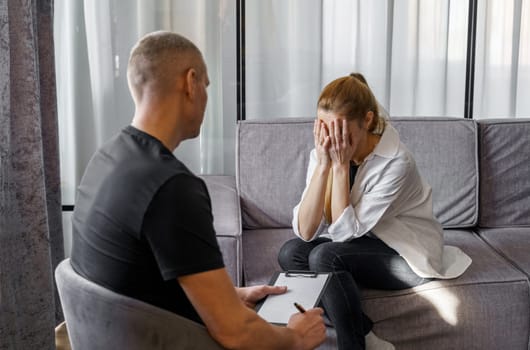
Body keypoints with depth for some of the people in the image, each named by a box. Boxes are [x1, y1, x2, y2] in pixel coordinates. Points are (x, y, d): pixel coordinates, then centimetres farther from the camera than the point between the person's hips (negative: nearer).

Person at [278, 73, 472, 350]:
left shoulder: (396, 162, -26)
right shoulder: (322, 153, -10)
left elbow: (345, 231, -26)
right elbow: (305, 231, -19)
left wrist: (340, 165, -27)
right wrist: (323, 163, -26)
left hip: (406, 255, -7)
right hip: (362, 246, 7)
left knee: (325, 256, -29)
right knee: (290, 252, -17)